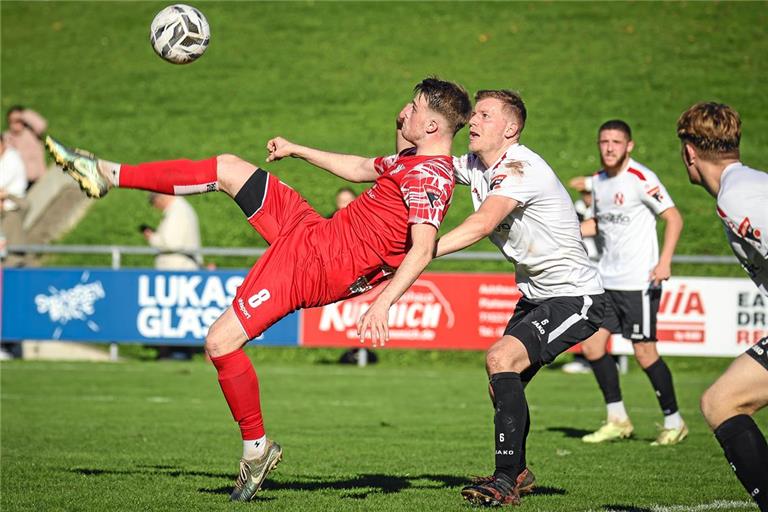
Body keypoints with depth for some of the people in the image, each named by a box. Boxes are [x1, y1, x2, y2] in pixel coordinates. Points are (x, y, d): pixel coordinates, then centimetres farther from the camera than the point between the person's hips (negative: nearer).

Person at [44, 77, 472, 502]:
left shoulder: (429, 175, -20)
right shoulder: (413, 161, 11)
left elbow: (423, 250, -32)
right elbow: (359, 168, 30)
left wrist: (382, 304, -44)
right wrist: (295, 150, 38)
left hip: (314, 263, -10)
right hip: (314, 230, 10)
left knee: (221, 343, -13)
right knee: (228, 169, 13)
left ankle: (257, 448, 5)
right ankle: (109, 175, 23)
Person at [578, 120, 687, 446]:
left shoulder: (640, 179, -12)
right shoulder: (598, 180, 10)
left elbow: (673, 218, -14)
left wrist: (664, 261, -24)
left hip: (639, 282, -7)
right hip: (606, 280, 8)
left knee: (644, 352, -6)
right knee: (591, 346, 1)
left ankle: (674, 422, 8)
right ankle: (617, 420, 12)